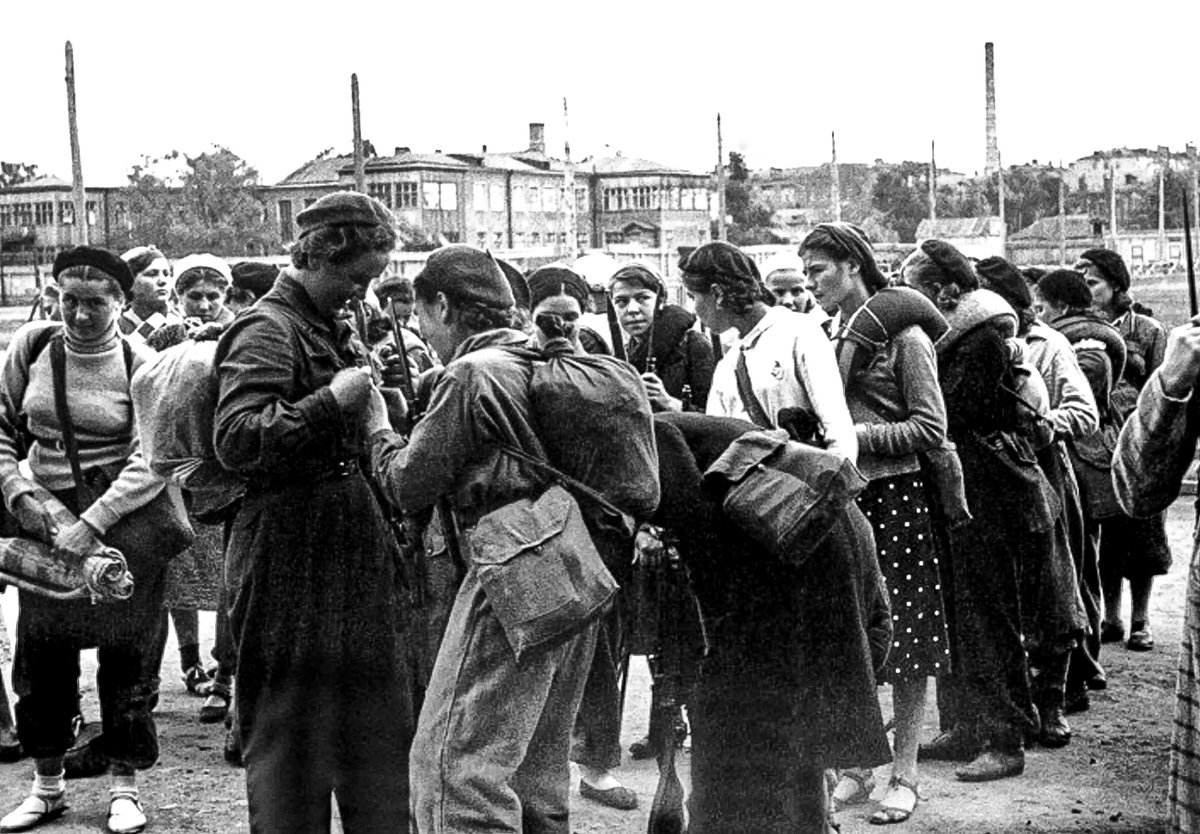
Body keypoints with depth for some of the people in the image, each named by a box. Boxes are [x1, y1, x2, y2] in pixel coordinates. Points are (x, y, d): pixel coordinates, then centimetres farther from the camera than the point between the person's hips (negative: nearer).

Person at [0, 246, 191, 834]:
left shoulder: (138, 364, -8)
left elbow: (152, 460, -15)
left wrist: (92, 524, -22)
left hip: (125, 518, -3)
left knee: (123, 647, 3)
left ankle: (124, 784, 17)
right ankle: (47, 782, 23)